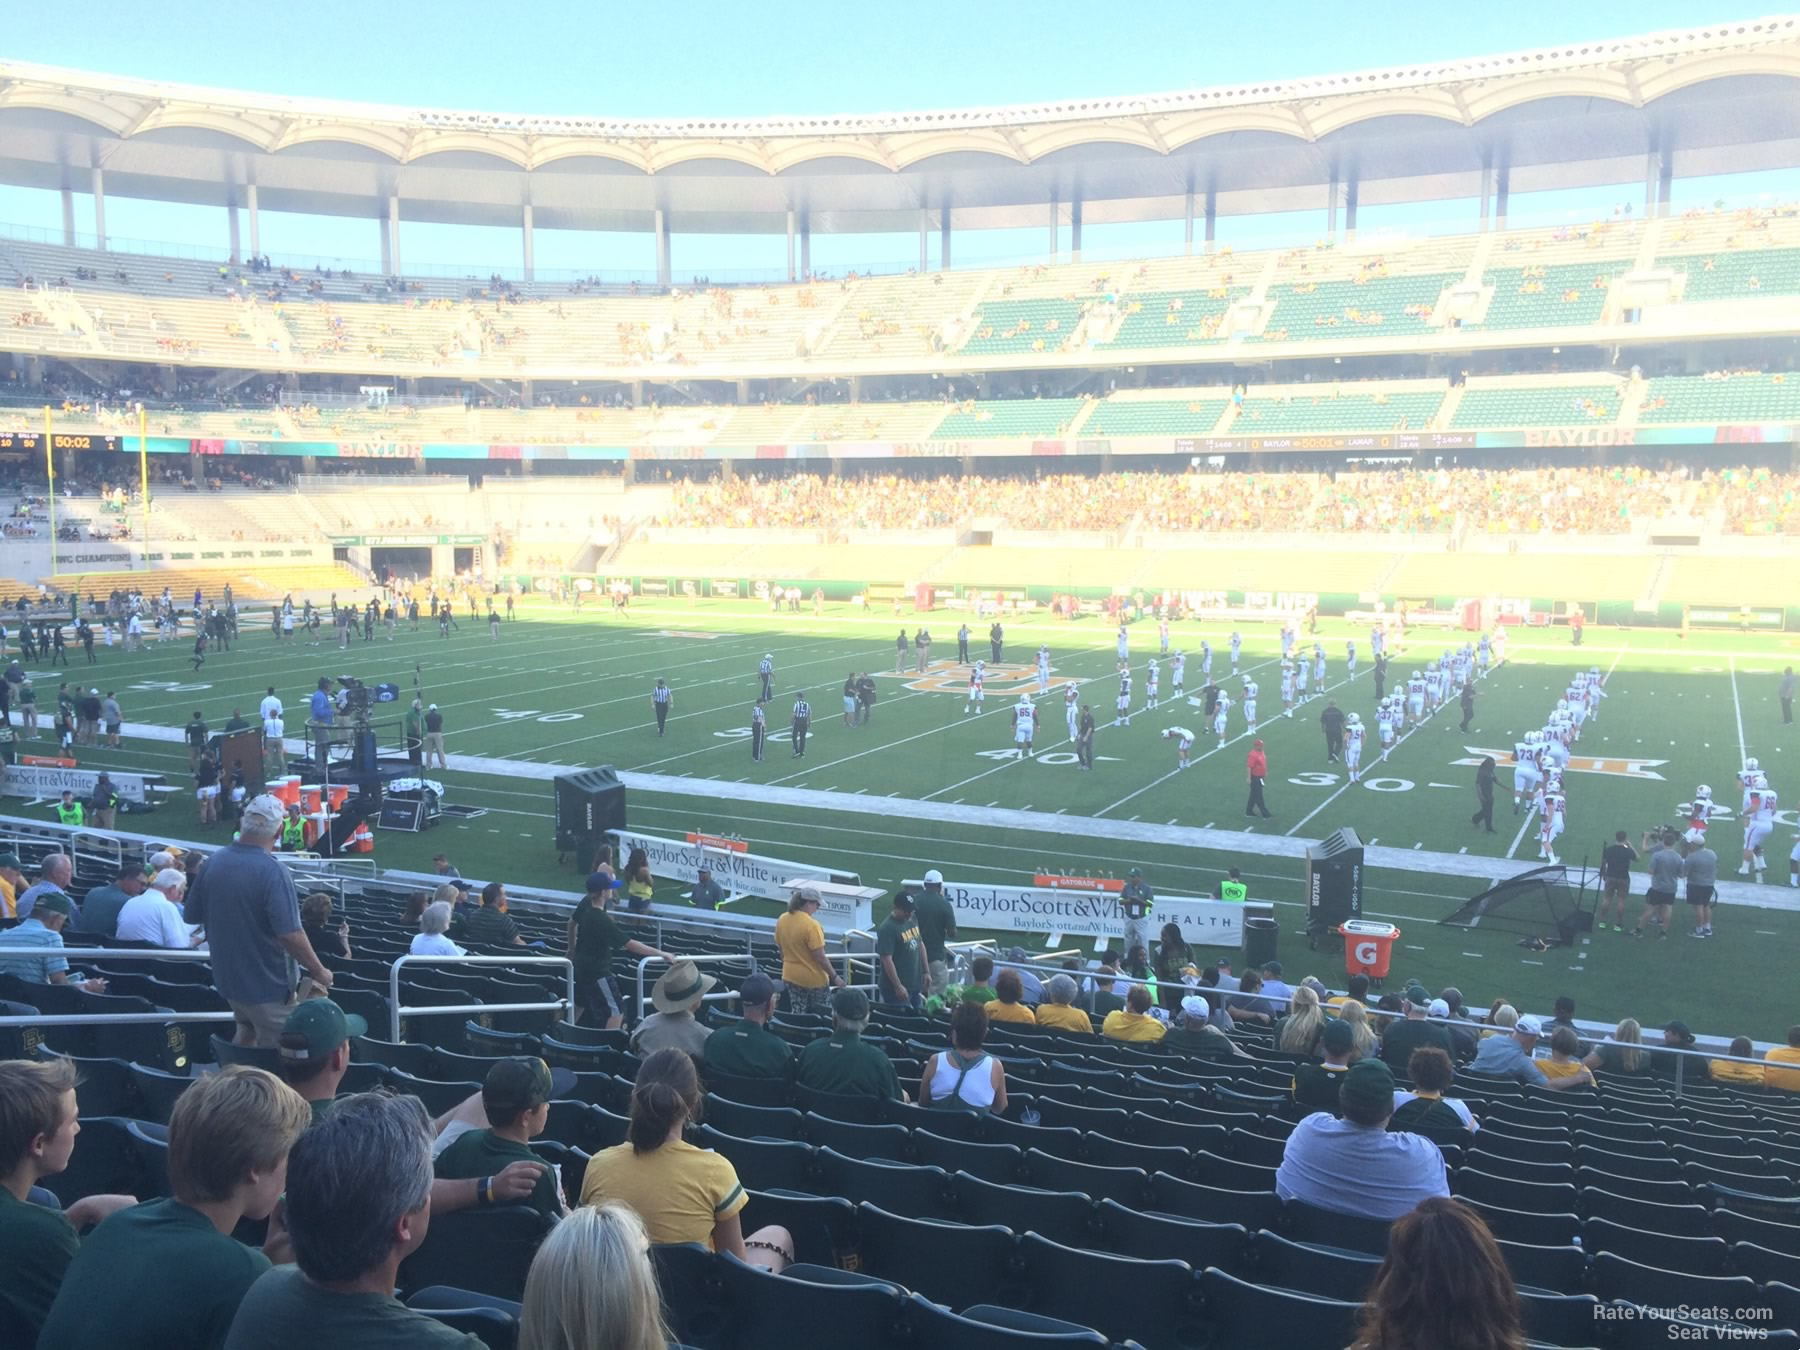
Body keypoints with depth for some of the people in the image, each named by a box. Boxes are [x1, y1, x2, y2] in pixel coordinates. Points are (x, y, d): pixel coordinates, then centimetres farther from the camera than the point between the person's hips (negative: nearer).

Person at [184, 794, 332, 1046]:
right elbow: (289, 934, -28)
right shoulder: (272, 872, -24)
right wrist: (318, 971, -16)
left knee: (246, 1035, 26)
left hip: (228, 975, 7)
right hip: (266, 981, -7)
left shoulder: (213, 863, -3)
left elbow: (193, 917, 8)